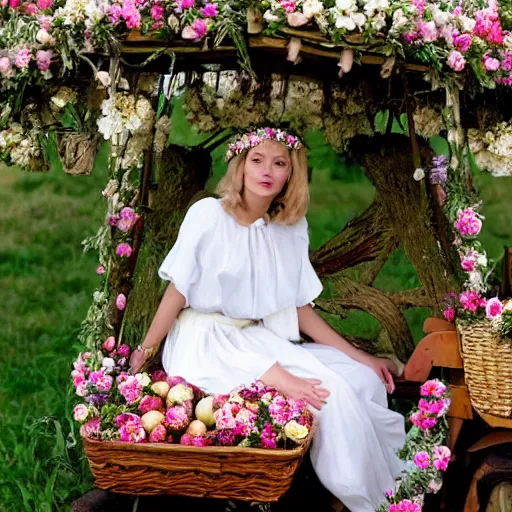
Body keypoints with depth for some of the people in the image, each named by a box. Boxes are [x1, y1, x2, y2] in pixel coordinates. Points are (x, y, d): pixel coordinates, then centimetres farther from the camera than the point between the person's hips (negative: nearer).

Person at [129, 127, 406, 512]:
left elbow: (300, 307, 9)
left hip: (260, 340, 6)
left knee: (363, 380, -11)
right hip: (206, 345, -6)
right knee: (324, 390, -24)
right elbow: (177, 292, -6)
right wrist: (144, 353, -7)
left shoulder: (291, 229, 6)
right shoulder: (209, 214, -8)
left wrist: (360, 357, 5)